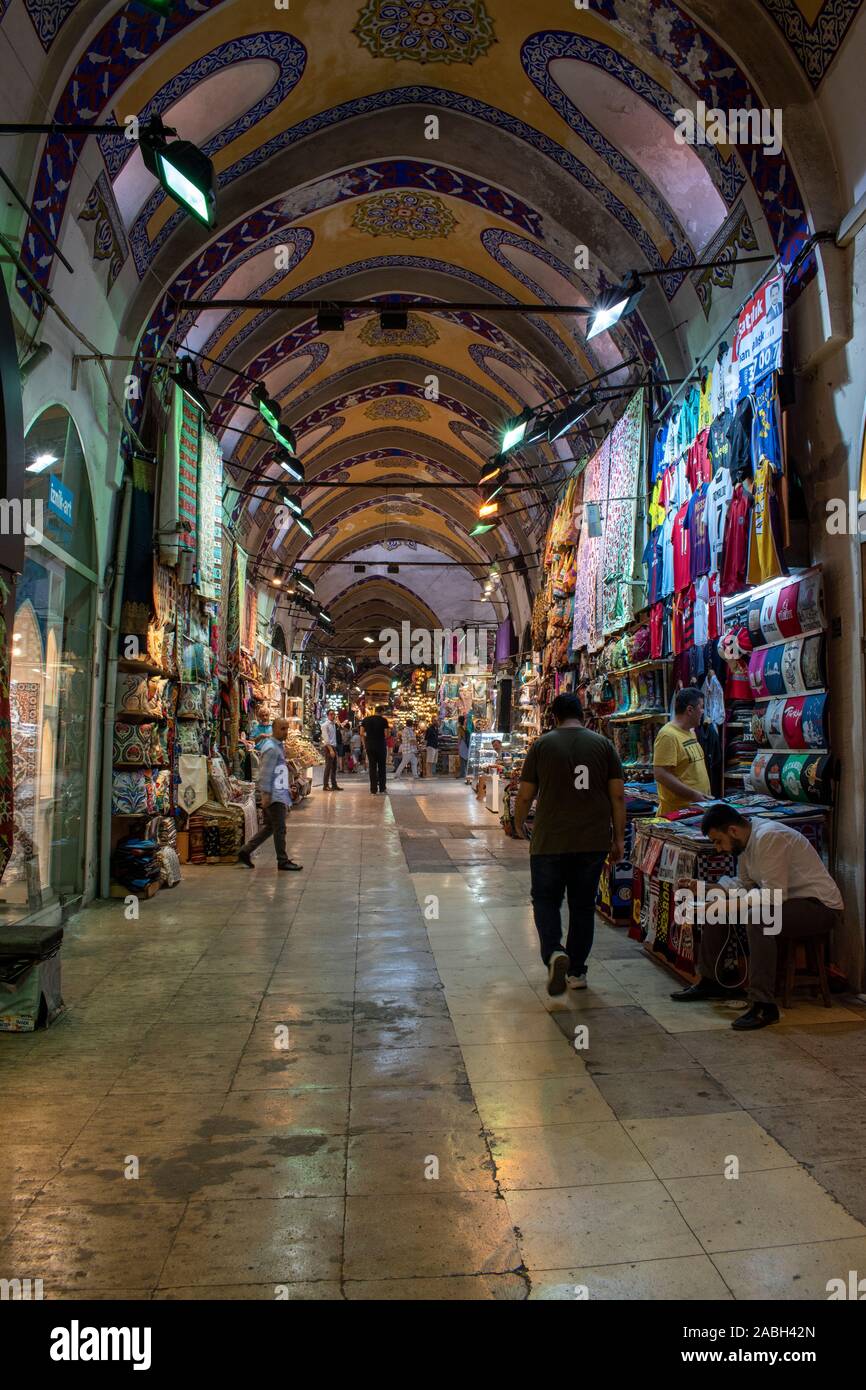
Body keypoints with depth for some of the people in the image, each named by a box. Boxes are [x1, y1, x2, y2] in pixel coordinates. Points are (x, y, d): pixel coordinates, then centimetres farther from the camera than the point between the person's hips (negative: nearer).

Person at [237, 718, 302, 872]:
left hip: (279, 794, 10)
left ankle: (245, 851, 20)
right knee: (280, 829, -1)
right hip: (274, 795, -10)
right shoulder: (271, 748, -16)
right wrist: (266, 794, -23)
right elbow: (265, 773, -21)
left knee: (270, 827, 15)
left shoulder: (278, 746, 16)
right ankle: (283, 861, 8)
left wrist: (287, 792, 24)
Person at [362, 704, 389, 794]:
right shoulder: (383, 720, -6)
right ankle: (382, 788, 12)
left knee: (372, 767, 5)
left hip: (369, 746, 3)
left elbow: (362, 733, 3)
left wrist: (364, 744, 13)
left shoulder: (366, 720, 4)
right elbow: (386, 734, -9)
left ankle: (373, 790, 1)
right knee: (382, 767, 11)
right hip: (380, 745, -2)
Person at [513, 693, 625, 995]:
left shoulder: (542, 744, -2)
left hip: (550, 841, -2)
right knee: (583, 904, 15)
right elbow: (618, 795, 1)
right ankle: (577, 971, 20)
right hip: (594, 841, 2)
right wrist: (619, 838, 9)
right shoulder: (603, 744, 3)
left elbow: (525, 794, 0)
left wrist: (519, 824, 19)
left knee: (545, 899, 11)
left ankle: (554, 952, -13)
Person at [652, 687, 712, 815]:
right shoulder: (668, 735, -16)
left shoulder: (690, 732, 15)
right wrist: (693, 795, -22)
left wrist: (704, 796, 17)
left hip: (699, 808, 9)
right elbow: (660, 774, -23)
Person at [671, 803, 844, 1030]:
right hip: (784, 898, 10)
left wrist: (728, 905, -24)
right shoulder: (746, 841, 4)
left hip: (820, 907, -10)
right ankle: (710, 982, 18)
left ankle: (764, 1006, -30)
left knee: (757, 919, -36)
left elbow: (774, 896, -30)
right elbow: (743, 884, 13)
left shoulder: (769, 838, -25)